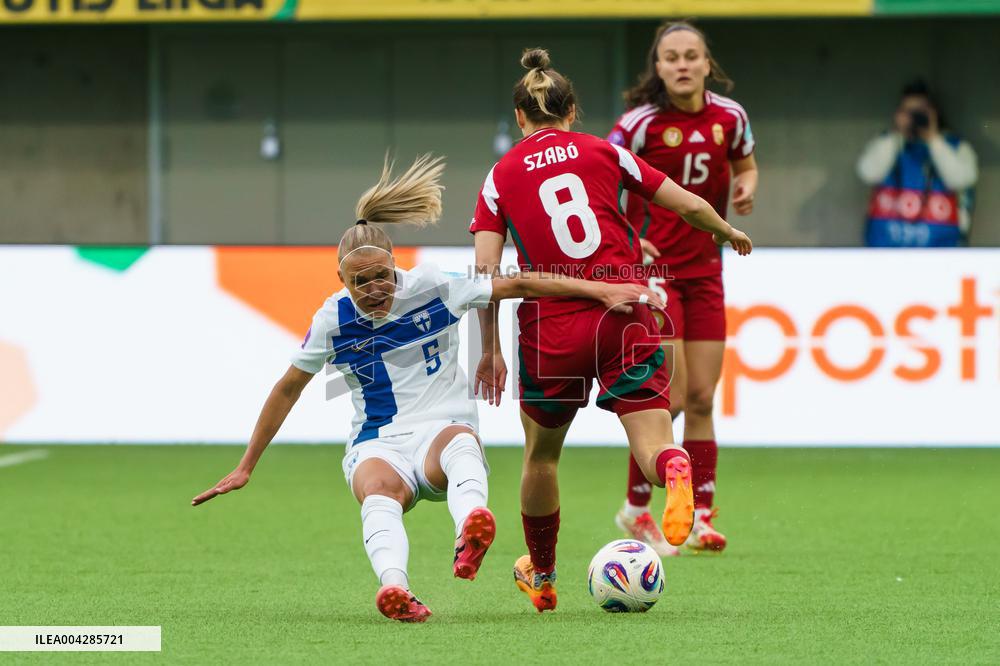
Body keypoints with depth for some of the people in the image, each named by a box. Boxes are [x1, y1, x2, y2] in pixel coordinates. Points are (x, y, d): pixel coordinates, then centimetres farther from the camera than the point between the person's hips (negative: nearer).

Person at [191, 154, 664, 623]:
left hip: (443, 429, 0)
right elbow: (288, 389, 13)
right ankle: (394, 586, -68)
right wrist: (245, 468, 16)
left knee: (460, 442, -40)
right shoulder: (333, 320, 1)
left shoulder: (431, 288, -3)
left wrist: (598, 290, -9)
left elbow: (517, 285, -2)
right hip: (377, 446, 0)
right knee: (380, 486, -39)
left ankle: (470, 535, -73)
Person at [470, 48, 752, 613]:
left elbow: (486, 269, -2)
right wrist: (729, 232, 30)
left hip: (550, 328, 0)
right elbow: (690, 206, 10)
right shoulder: (604, 153, 8)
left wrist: (490, 349, 4)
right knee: (652, 442, -5)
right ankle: (676, 473, -43)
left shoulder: (502, 175, 7)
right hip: (623, 313, 0)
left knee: (542, 453, 21)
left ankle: (541, 577, 36)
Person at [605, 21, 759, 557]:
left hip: (704, 270, 4)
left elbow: (745, 165, 20)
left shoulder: (729, 117, 1)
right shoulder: (642, 123, -12)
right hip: (653, 266, -4)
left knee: (701, 398, 5)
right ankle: (636, 508, 8)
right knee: (670, 398, -10)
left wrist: (746, 187, -2)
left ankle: (701, 518, 12)